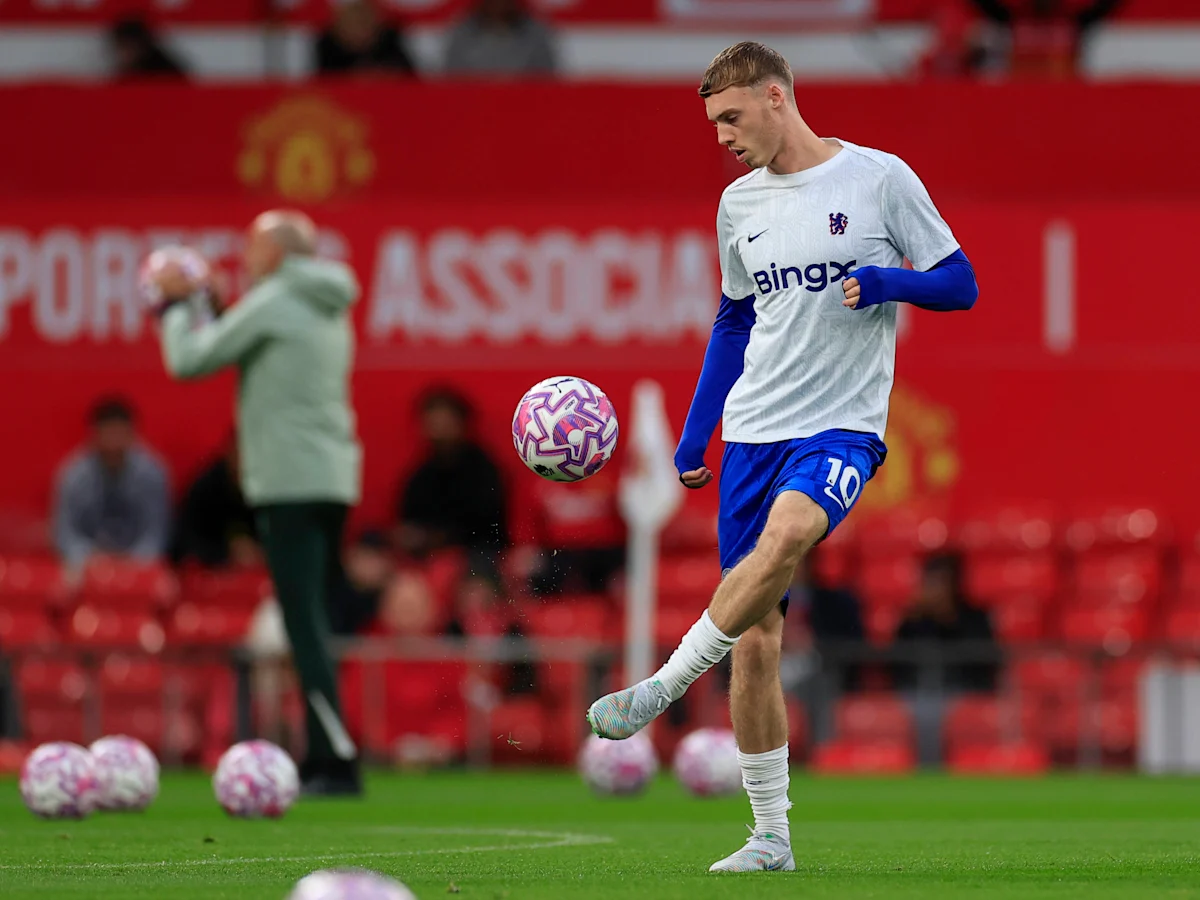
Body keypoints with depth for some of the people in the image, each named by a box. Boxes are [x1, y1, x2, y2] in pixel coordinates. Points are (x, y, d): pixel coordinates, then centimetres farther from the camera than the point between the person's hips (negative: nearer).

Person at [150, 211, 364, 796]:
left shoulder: (271, 303, -8)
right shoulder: (330, 312, 18)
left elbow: (188, 361, -5)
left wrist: (176, 305, 10)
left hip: (288, 484, -9)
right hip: (333, 480, 9)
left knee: (306, 627, -12)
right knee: (312, 628, 11)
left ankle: (339, 761, -18)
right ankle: (323, 759, 10)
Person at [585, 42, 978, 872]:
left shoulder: (880, 179, -2)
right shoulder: (740, 205, 13)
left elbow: (960, 285, 2)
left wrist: (884, 282, -18)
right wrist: (694, 434, 18)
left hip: (843, 423, -5)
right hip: (753, 428, 5)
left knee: (787, 531, -37)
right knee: (756, 634, -1)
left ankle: (663, 685, -30)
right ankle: (771, 837, 5)